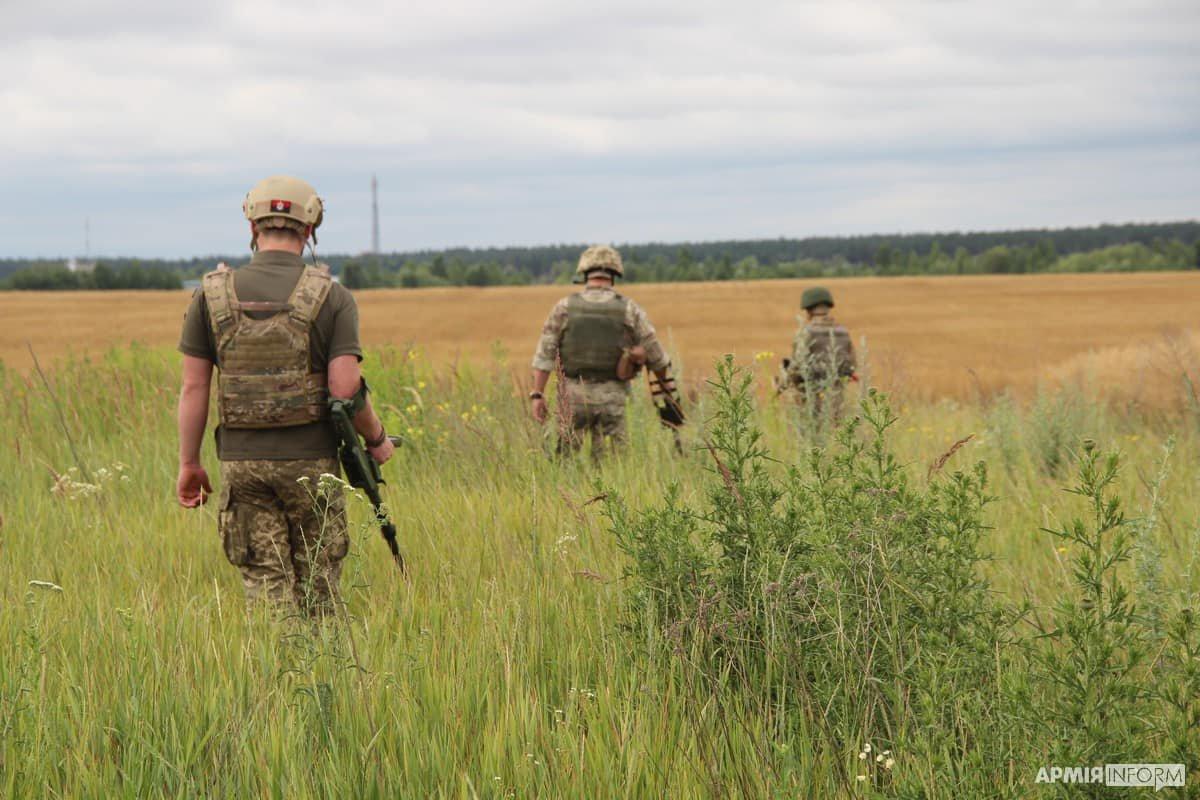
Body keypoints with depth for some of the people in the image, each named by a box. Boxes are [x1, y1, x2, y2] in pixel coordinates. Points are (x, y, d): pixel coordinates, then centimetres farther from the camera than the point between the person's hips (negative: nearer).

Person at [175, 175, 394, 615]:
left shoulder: (212, 296, 0)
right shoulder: (331, 298, -5)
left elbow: (194, 386, 1)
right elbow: (346, 389, -12)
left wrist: (189, 463, 9)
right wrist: (376, 439, 6)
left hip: (242, 463, 1)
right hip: (311, 463, -1)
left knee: (265, 586, 4)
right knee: (317, 591, 11)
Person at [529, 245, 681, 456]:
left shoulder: (564, 307, -2)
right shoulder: (629, 310, -2)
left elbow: (545, 353, -5)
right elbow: (655, 355, 4)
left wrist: (537, 395, -3)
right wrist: (667, 390, 19)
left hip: (573, 394, 0)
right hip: (611, 398, 0)